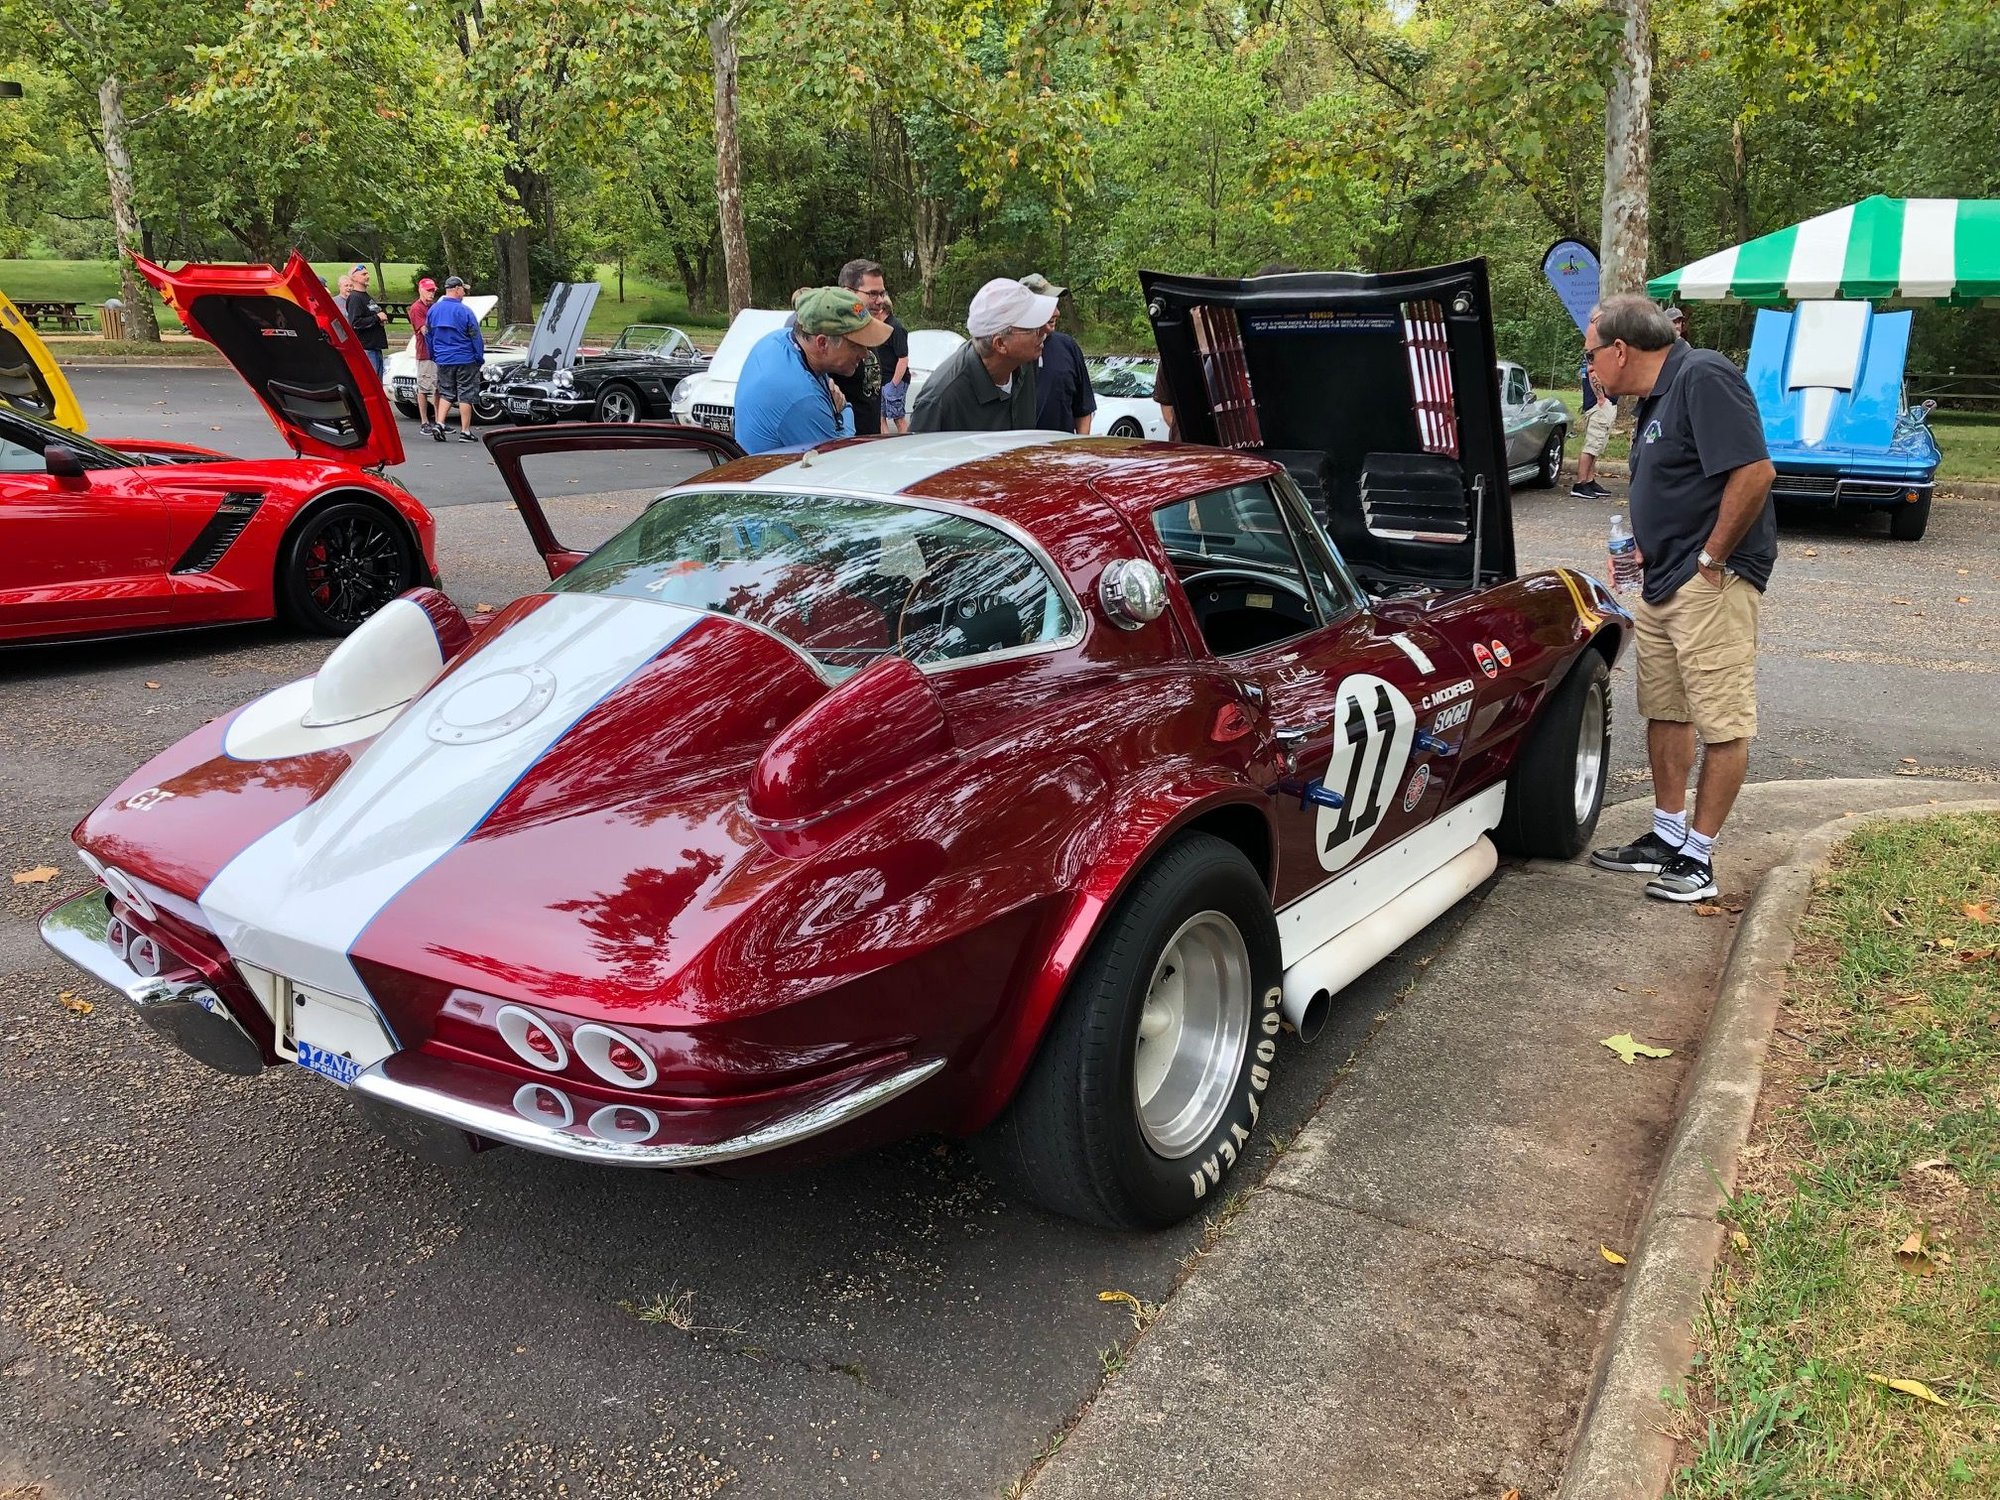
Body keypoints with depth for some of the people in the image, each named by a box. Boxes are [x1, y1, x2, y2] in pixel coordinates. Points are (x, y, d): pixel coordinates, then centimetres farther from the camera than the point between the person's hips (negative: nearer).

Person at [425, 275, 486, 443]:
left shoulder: (433, 311, 5)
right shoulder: (464, 311, -12)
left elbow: (428, 335, 12)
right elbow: (476, 336, -9)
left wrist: (434, 356, 22)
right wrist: (480, 358, 1)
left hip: (443, 361, 5)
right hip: (465, 360, -5)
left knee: (446, 393, 15)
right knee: (465, 395, 2)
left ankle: (439, 424, 0)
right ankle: (465, 432, 3)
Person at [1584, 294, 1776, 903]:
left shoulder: (1704, 377, -15)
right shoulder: (1654, 399, 16)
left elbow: (1754, 472, -23)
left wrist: (1711, 559, -18)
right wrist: (1645, 549, 12)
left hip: (1712, 581, -11)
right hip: (1662, 582, 11)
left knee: (1722, 722, -3)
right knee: (1665, 712, 15)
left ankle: (1698, 856, 1)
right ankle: (1666, 838, 26)